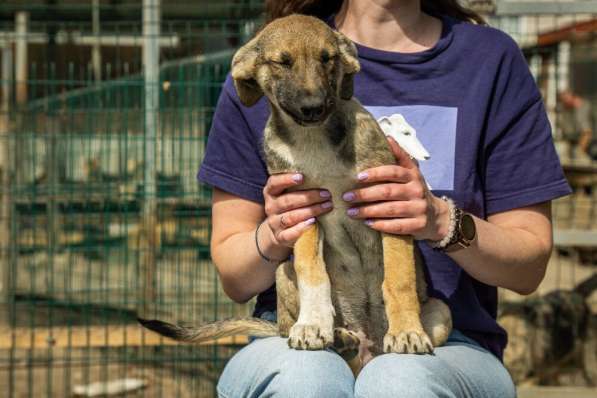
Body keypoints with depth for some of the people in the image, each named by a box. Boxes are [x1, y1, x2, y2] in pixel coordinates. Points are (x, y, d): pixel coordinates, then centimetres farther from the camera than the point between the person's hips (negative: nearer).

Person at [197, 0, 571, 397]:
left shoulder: (493, 60, 5)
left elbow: (529, 267, 4)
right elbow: (234, 281, 9)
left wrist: (444, 222, -17)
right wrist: (271, 237, -15)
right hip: (295, 338, 1)